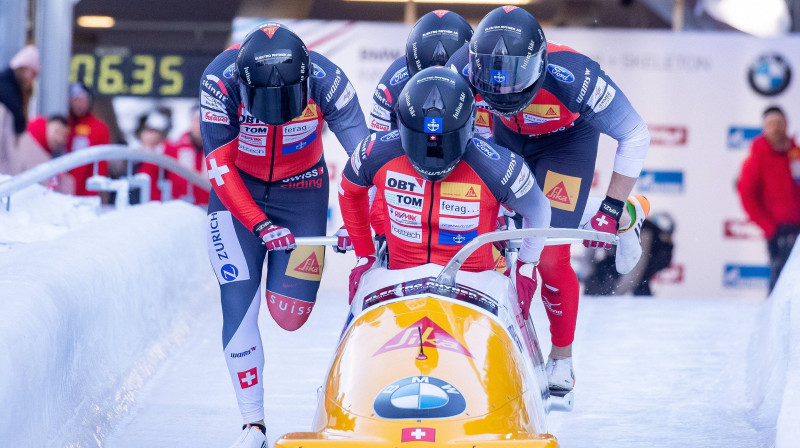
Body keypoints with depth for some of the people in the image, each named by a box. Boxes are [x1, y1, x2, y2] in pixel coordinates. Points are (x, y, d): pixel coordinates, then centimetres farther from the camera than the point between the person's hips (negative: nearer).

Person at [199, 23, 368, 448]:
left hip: (301, 190, 1)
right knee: (239, 306, -13)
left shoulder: (325, 79, -26)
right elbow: (219, 164, -20)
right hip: (237, 192, -1)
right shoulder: (220, 81, -27)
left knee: (290, 315, -5)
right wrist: (259, 225, -29)